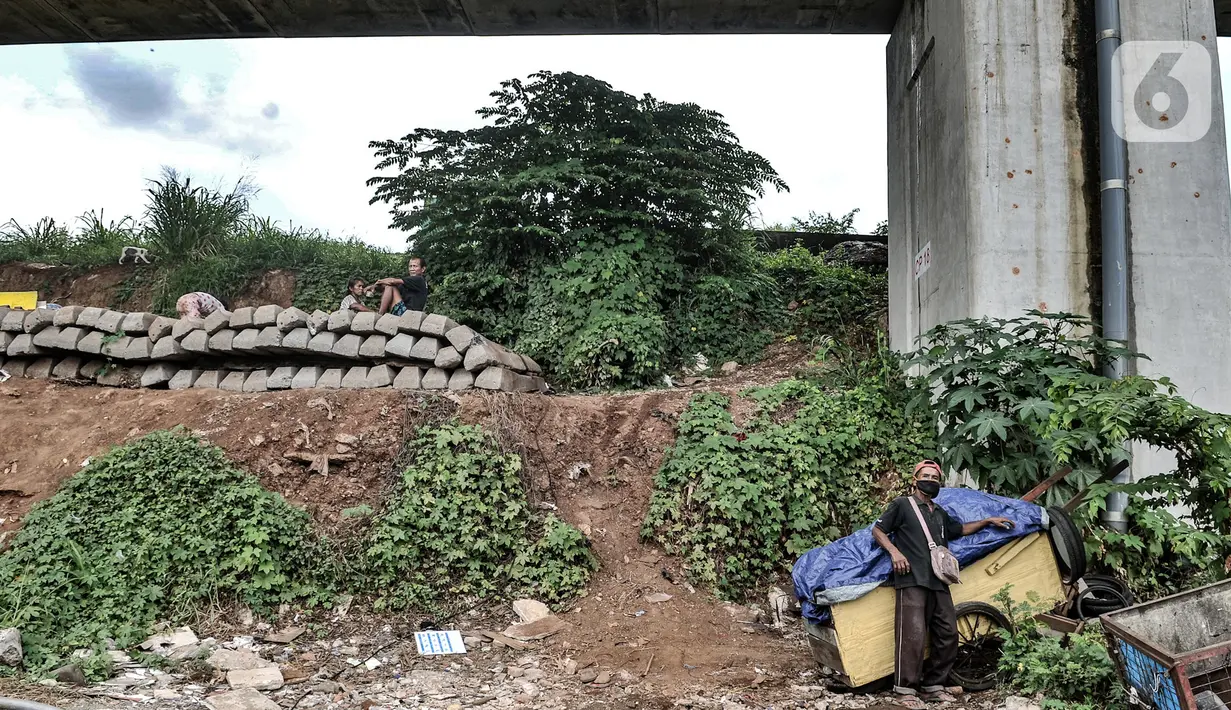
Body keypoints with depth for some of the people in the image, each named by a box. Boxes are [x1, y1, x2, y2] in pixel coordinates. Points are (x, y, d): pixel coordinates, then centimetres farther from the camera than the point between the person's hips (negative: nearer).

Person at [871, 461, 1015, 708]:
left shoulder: (940, 513, 26)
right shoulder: (903, 505, 4)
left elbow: (960, 530, 42)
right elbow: (877, 530, 2)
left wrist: (988, 521, 34)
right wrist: (895, 552, -13)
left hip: (938, 583, 8)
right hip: (912, 580, -8)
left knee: (947, 634, 7)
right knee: (913, 634, -16)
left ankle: (933, 686, 18)